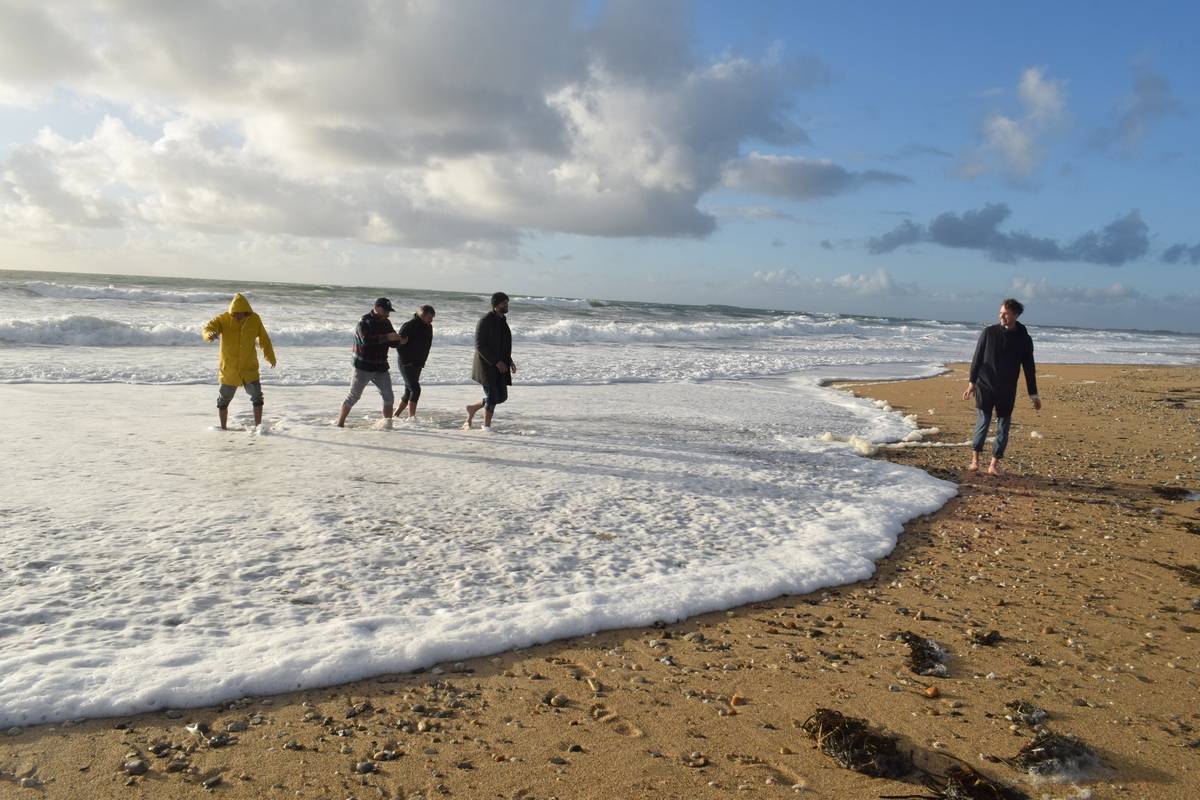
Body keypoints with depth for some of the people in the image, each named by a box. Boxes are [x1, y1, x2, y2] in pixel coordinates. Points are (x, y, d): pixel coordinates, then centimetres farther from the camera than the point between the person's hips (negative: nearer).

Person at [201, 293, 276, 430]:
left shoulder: (254, 319, -4)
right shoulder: (223, 319, -11)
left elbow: (264, 339, 9)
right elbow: (207, 328, -23)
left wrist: (270, 356, 20)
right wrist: (210, 334, -48)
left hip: (249, 367, 1)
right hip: (228, 368, -1)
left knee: (257, 397, -4)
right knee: (224, 399, 11)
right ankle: (223, 427, 27)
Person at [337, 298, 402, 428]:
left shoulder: (386, 323, 9)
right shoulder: (364, 322, -13)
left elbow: (394, 342, 11)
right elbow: (366, 340, -31)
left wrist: (398, 339, -13)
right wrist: (386, 337, -33)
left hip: (381, 368, 7)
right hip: (363, 367, -6)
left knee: (389, 397, 6)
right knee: (353, 396, -2)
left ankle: (388, 424, 16)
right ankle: (340, 423, 6)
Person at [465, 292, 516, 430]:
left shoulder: (502, 320, 13)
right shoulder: (485, 320, -13)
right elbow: (479, 345, -18)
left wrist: (510, 361, 10)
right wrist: (496, 362, -22)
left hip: (500, 365, 8)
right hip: (487, 366, -8)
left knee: (501, 396, 7)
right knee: (492, 396, -5)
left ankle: (473, 408, 26)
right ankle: (486, 426, 12)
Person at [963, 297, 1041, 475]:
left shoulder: (1024, 339, 2)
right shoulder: (989, 332, -1)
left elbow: (1029, 368, 7)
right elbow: (977, 358, 2)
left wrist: (1033, 394, 5)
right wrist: (972, 382, -2)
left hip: (1007, 392, 2)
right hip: (985, 387, -2)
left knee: (1003, 428, 3)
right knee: (982, 423, -5)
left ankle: (994, 464, 10)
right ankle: (975, 460, 3)